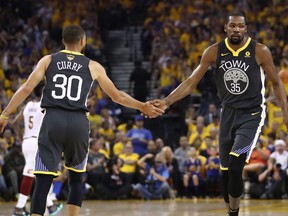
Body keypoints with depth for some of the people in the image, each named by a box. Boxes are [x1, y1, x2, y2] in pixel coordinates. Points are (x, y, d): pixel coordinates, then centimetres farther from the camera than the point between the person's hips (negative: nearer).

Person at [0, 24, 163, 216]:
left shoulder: (48, 60, 12)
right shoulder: (93, 66, 12)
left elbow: (27, 88, 2)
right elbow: (117, 96, 16)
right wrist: (143, 107, 29)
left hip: (53, 120, 0)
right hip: (78, 122, 1)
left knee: (43, 182, -4)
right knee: (76, 179, 21)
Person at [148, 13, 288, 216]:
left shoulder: (260, 51, -11)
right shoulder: (214, 52, -4)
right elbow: (191, 82, -1)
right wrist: (166, 102, -12)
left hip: (252, 114, -4)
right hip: (228, 113, 4)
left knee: (235, 166, -21)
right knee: (226, 170, 8)